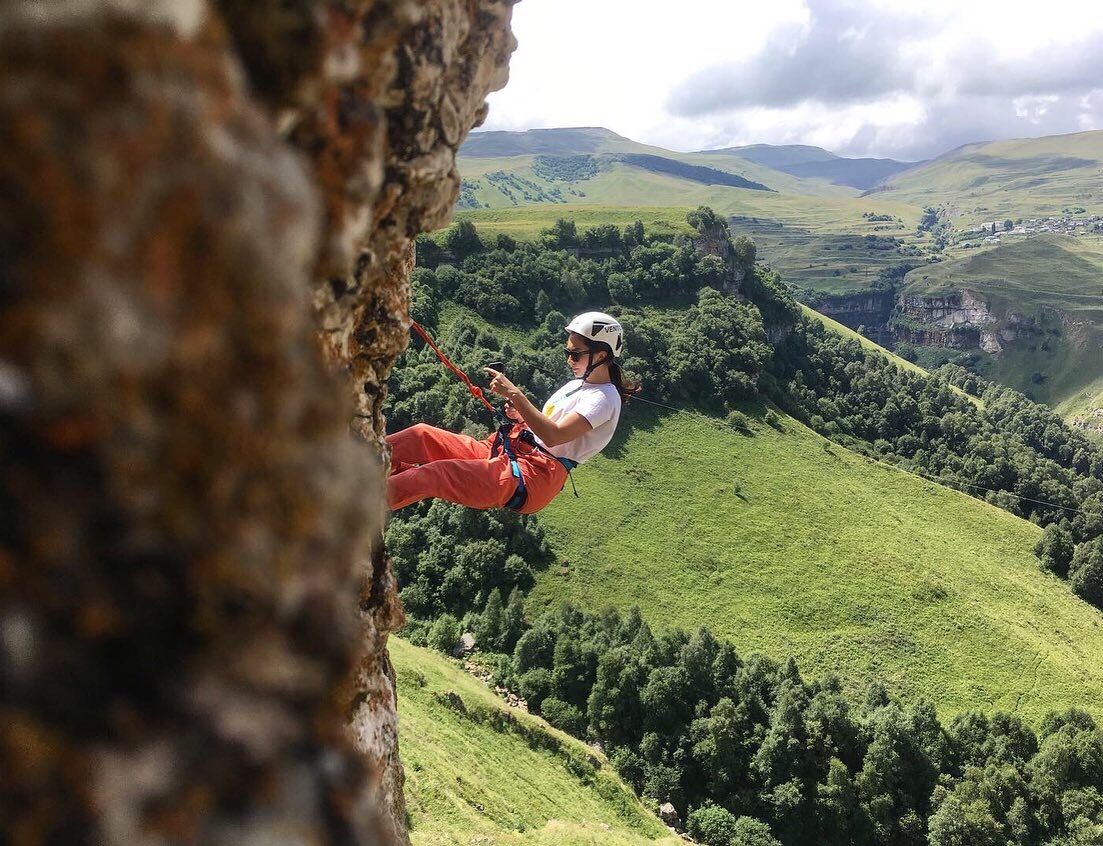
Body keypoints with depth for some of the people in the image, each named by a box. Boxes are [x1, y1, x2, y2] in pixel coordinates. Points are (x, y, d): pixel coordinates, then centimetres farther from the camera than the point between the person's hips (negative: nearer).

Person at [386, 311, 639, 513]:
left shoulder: (604, 398, -10)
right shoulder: (578, 384, 21)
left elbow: (553, 436, -24)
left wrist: (514, 394, -26)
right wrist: (520, 415, 4)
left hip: (535, 477, -10)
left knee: (436, 474, -29)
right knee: (422, 435, -3)